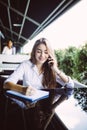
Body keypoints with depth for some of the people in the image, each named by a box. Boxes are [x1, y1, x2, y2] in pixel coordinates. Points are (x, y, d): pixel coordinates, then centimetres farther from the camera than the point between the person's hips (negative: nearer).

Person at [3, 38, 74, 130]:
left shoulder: (50, 67, 2)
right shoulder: (25, 65, -6)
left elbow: (71, 85, -4)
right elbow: (6, 84, -18)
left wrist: (56, 70, -16)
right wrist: (23, 89, -37)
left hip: (45, 101, 4)